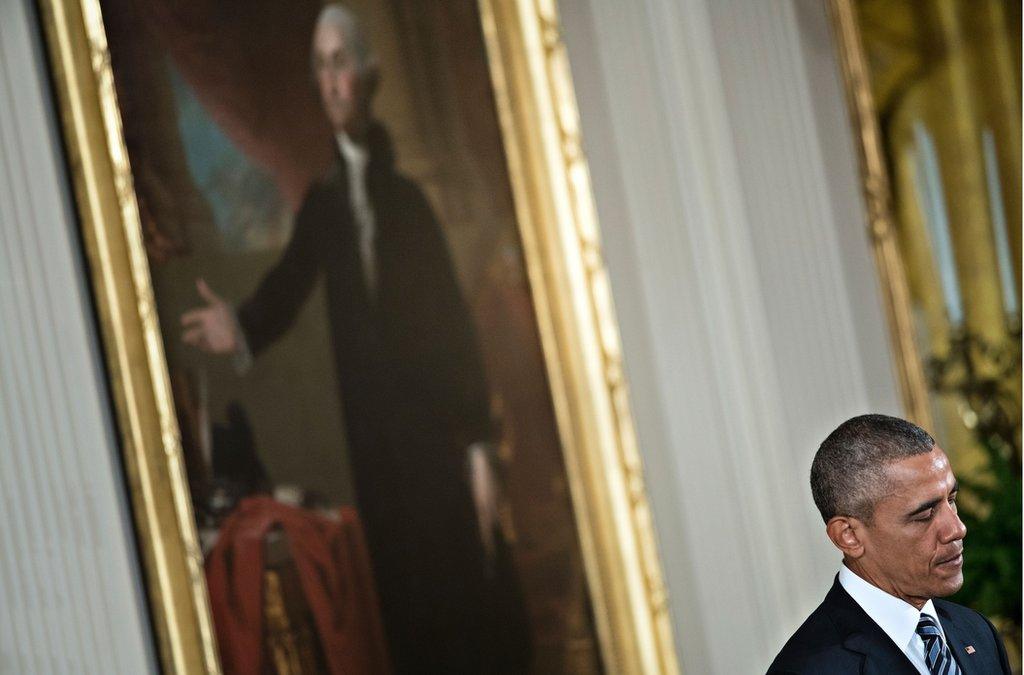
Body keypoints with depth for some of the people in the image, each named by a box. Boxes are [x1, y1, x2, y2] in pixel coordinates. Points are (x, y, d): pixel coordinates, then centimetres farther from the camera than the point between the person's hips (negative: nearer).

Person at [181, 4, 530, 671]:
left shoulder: (409, 197, 2)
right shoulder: (321, 203, 9)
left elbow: (456, 321, -1)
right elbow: (286, 287, -1)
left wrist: (480, 443, -6)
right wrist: (242, 328, -25)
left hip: (439, 437, -2)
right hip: (376, 446, 2)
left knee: (479, 607, -1)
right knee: (409, 609, 4)